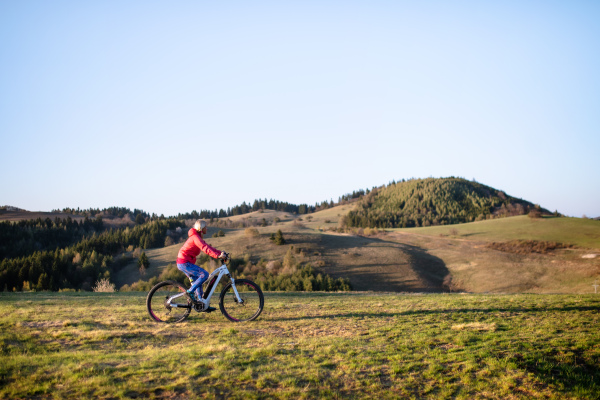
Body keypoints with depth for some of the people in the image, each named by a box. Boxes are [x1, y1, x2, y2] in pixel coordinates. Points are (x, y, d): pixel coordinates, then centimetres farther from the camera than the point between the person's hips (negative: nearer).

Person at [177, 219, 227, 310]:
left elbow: (208, 247, 15)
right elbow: (205, 248, -29)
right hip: (184, 263, -11)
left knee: (197, 281, 11)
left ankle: (200, 301, 14)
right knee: (204, 274, -17)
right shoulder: (195, 237, -15)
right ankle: (190, 291, -10)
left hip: (184, 263, 11)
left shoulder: (198, 237, 18)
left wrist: (221, 253, 4)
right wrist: (218, 256, -37)